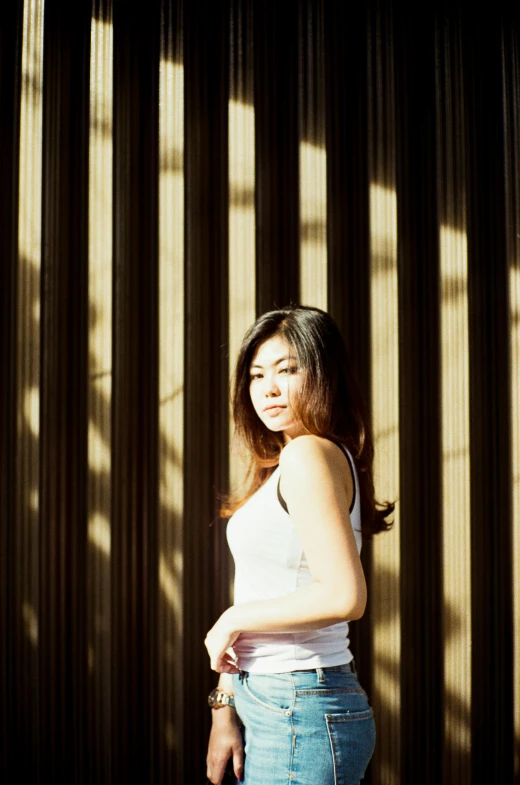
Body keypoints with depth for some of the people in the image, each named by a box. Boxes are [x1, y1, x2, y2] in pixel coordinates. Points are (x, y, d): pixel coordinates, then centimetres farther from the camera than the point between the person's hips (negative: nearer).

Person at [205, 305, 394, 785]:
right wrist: (226, 707, 7)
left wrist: (233, 620, -13)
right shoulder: (278, 467, 13)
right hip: (264, 705, 8)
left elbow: (344, 596, -26)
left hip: (299, 715, -8)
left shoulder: (309, 454, -16)